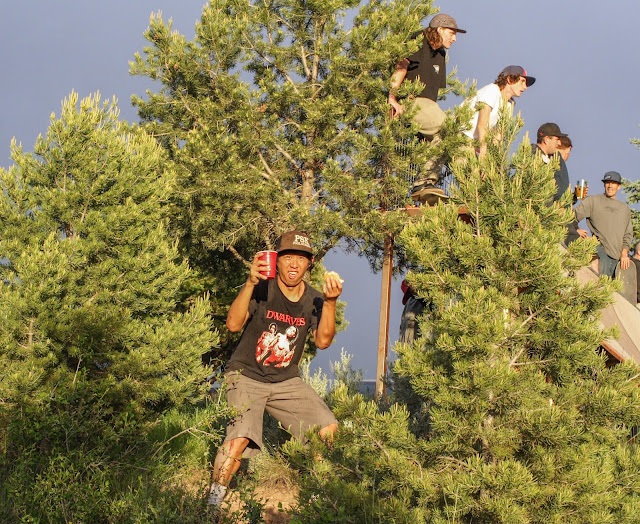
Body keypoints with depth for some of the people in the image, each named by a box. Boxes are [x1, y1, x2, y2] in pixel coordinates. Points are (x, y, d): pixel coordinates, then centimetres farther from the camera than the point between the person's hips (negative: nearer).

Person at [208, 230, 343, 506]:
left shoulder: (313, 299, 2)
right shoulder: (261, 289, -14)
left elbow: (323, 341, -11)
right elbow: (233, 324, -28)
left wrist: (330, 302, -25)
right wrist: (251, 282, -39)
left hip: (286, 380, 5)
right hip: (246, 376, -5)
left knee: (329, 430, -4)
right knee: (239, 439, -27)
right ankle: (214, 499, -9)